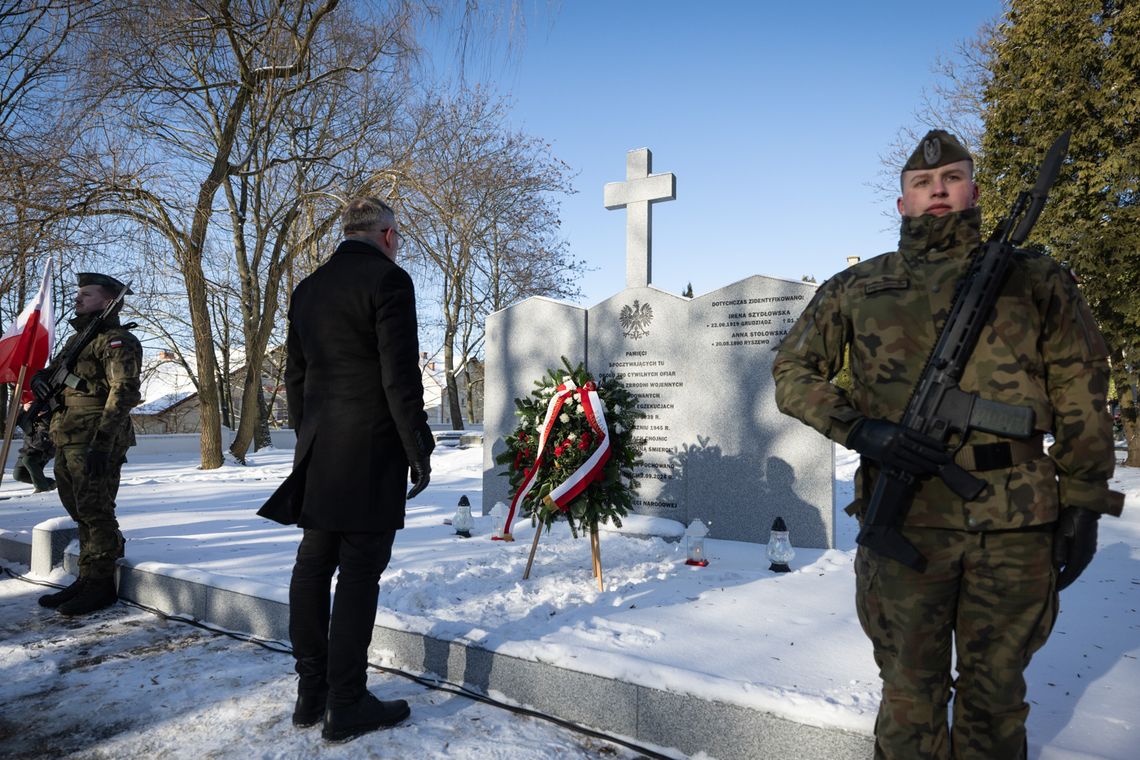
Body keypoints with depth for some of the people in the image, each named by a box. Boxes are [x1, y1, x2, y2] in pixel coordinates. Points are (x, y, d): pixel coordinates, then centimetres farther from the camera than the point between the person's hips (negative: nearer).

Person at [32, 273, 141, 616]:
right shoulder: (77, 339, 22)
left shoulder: (117, 340, -9)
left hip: (95, 441, -9)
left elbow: (125, 391, -19)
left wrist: (102, 440, -26)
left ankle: (100, 584, 4)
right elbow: (52, 370, 32)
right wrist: (40, 377, 6)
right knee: (81, 511, 14)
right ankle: (87, 580, 24)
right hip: (66, 440, 9)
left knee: (95, 512, -5)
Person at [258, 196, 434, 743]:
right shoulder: (388, 280, -9)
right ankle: (346, 707, 9)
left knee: (313, 565, 12)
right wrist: (420, 450, -8)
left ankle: (310, 695, 24)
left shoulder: (307, 288, 14)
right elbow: (400, 376, -15)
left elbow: (295, 376, 16)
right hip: (371, 452, -7)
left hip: (318, 452, 8)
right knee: (359, 573, -1)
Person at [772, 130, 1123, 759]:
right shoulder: (856, 287, 8)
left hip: (1018, 524, 1)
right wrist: (860, 430, -10)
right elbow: (792, 371, 6)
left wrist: (1083, 504, 3)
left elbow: (1080, 397, 9)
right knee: (910, 692, 11)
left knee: (996, 693, 16)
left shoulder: (1034, 278, 10)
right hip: (906, 515, -1)